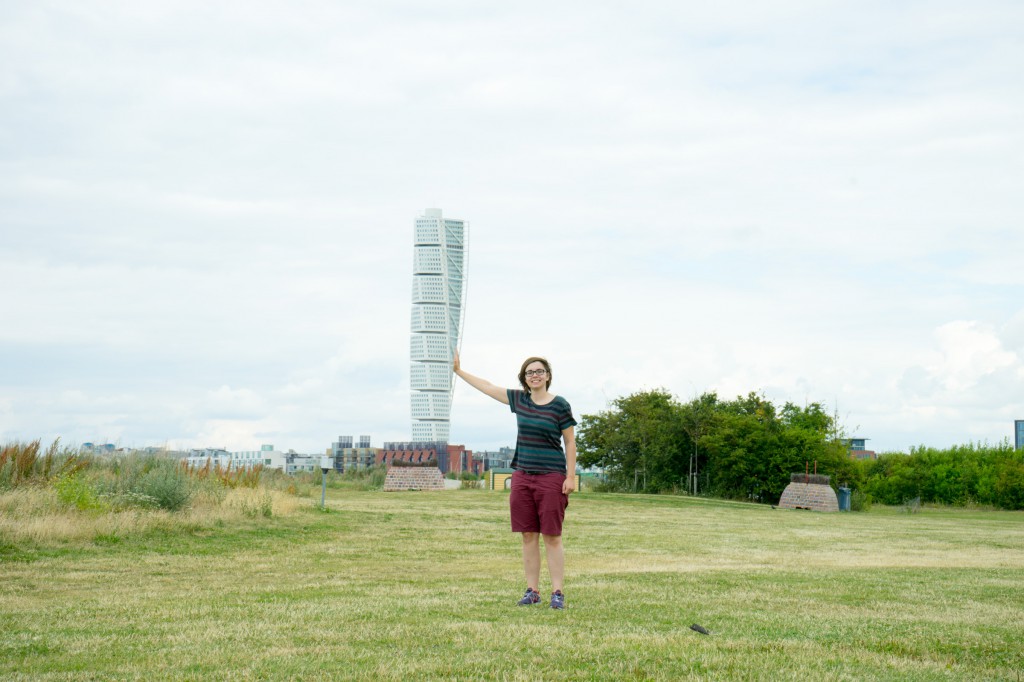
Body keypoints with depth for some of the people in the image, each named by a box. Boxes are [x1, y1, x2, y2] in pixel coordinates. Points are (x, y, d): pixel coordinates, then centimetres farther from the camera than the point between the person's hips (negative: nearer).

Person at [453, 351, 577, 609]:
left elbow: (570, 442, -3)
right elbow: (488, 387, 18)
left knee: (552, 537, -4)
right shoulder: (520, 399, 8)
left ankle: (557, 593, 0)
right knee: (528, 536, 6)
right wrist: (459, 371, 23)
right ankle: (532, 591, 13)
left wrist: (571, 477, -9)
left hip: (551, 477, -5)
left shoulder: (560, 405, -5)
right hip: (523, 476, 5)